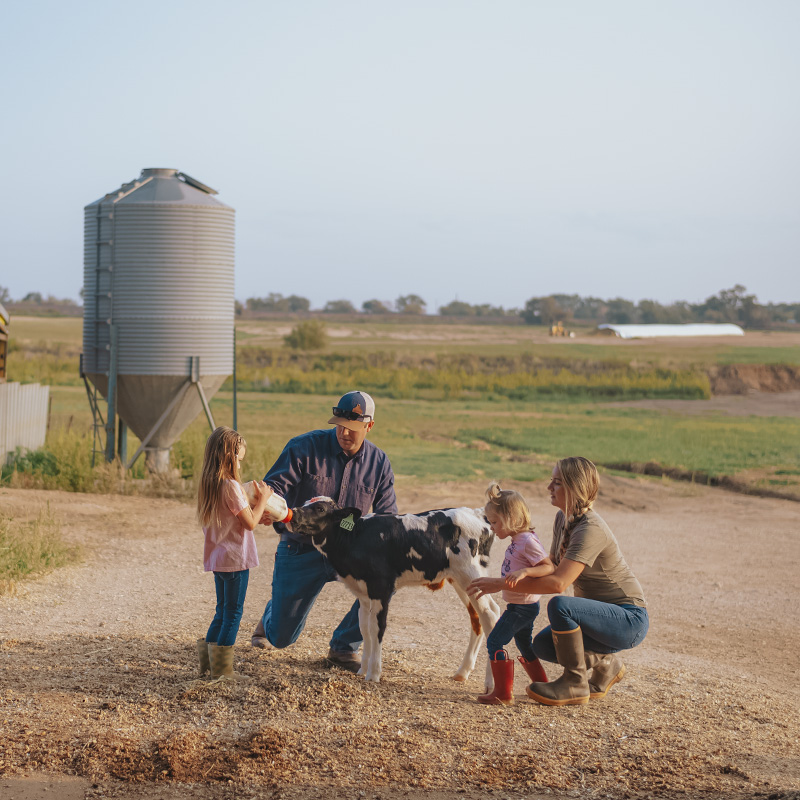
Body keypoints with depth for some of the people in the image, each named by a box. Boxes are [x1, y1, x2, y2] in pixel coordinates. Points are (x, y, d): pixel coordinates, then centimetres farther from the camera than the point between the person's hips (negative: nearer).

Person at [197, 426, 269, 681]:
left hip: (217, 557, 8)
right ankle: (222, 667, 1)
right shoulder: (231, 486, -19)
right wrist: (262, 499, -2)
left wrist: (254, 505, 13)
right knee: (233, 612, 0)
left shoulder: (208, 485, 7)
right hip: (235, 558, -8)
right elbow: (250, 522, -15)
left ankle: (208, 661, 19)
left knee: (223, 611, 18)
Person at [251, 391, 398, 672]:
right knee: (281, 638, 4)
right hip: (301, 551, -2)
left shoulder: (378, 463, -2)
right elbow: (274, 486, -15)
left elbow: (387, 518, 2)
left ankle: (344, 646, -7)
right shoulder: (304, 447, -11)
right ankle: (272, 617, 47)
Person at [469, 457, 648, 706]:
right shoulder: (563, 519, 5)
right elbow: (552, 566, 16)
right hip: (607, 615, 10)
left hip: (630, 620, -9)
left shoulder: (590, 529, -25)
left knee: (559, 606, -30)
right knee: (542, 646, 2)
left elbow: (558, 583, -34)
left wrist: (500, 584, -29)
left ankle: (575, 684, -14)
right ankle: (605, 663, 21)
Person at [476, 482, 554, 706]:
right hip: (520, 606, 10)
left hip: (522, 607, -10)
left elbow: (549, 567, -27)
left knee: (495, 641, -10)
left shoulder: (528, 541, -20)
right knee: (524, 645, 21)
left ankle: (503, 693, -9)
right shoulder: (516, 541, 10)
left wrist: (524, 572, -38)